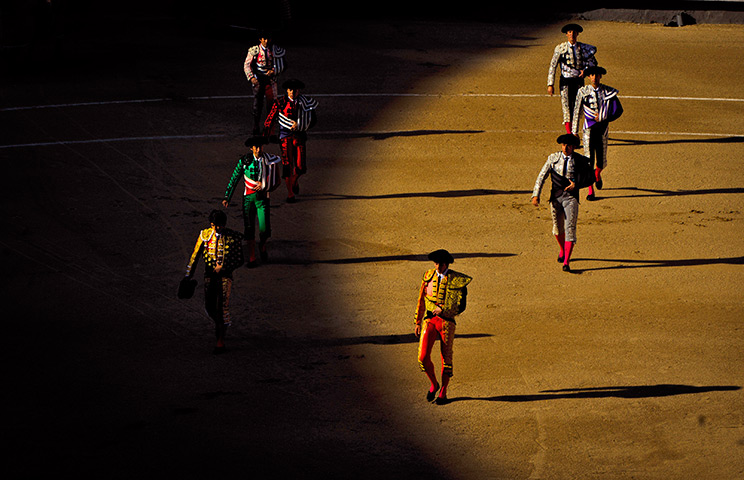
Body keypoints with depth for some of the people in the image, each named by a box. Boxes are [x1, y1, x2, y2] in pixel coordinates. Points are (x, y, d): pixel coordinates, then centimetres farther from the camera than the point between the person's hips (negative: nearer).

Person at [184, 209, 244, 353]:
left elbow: (239, 260, -3)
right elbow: (195, 256, 3)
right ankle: (220, 324, 41)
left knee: (222, 307, -11)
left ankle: (221, 340, -4)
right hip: (209, 275, 3)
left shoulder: (232, 237, -8)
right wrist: (188, 275, -1)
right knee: (209, 307, 7)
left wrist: (223, 267, -15)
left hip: (225, 275, -3)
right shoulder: (205, 235, -1)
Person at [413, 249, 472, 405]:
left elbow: (461, 306, -5)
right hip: (429, 320, 3)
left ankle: (443, 393, 19)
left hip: (447, 321, -3)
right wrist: (417, 322, 14)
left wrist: (443, 310, -18)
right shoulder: (428, 276, 7)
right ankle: (434, 384, 17)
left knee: (446, 358, 5)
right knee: (423, 357, -8)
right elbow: (421, 301, 14)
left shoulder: (457, 280, -5)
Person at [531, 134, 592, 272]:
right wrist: (536, 195, -6)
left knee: (570, 229, -13)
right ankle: (562, 250, 46)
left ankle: (566, 262, -15)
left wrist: (576, 184, -14)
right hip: (556, 197, 3)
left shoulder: (580, 160, -1)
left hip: (571, 197, -3)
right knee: (558, 229, 15)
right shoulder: (553, 158, 4)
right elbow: (542, 176, 4)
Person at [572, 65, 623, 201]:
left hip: (602, 128, 1)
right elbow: (577, 113, 4)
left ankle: (597, 174, 44)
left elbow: (619, 110, 3)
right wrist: (574, 131, 2)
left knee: (602, 162, 6)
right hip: (589, 129, -1)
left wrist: (604, 118, -11)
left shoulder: (608, 92, 0)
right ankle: (590, 191, 3)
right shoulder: (583, 92, -1)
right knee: (589, 160, -6)